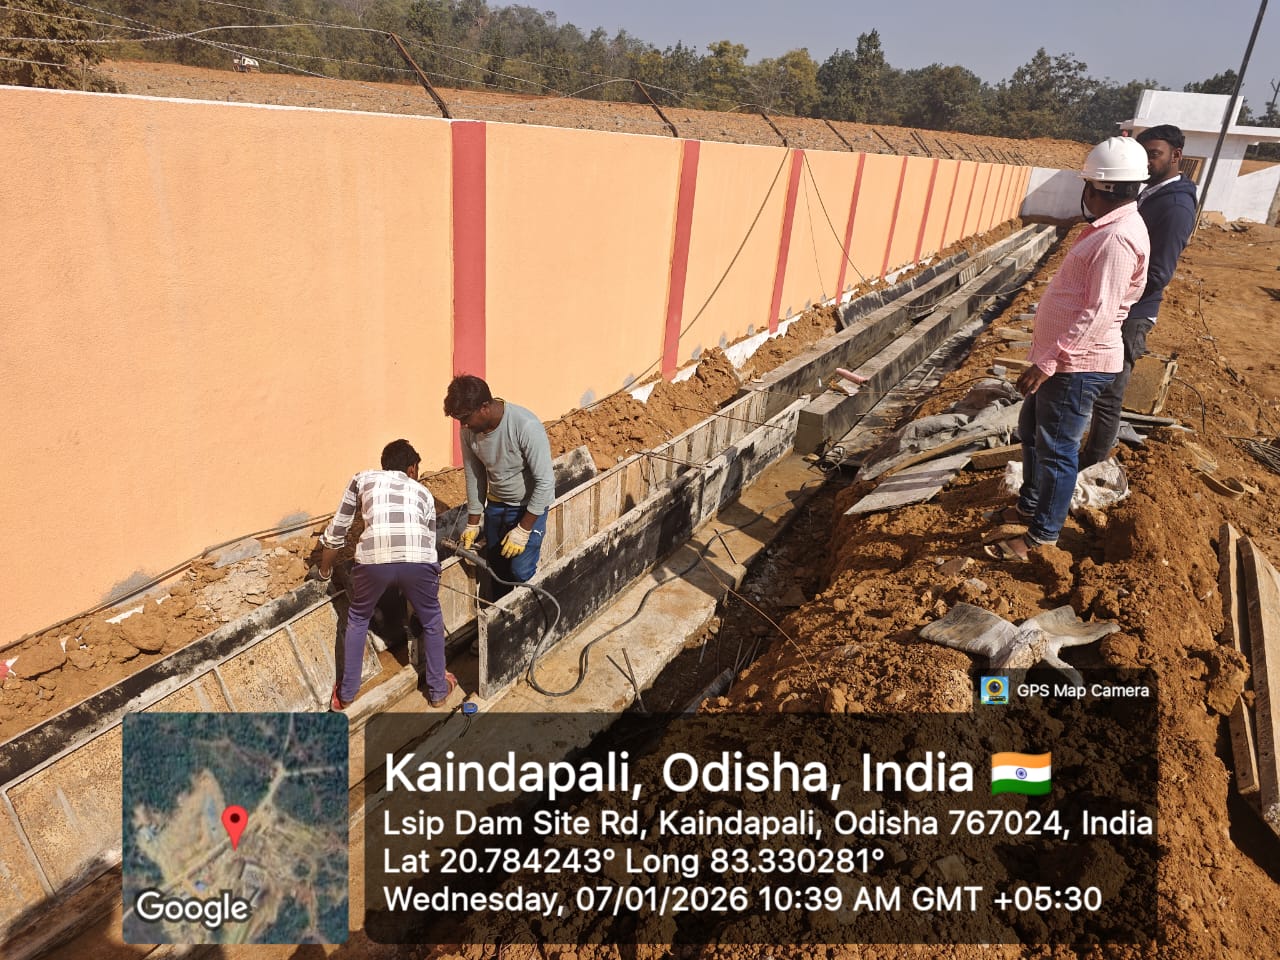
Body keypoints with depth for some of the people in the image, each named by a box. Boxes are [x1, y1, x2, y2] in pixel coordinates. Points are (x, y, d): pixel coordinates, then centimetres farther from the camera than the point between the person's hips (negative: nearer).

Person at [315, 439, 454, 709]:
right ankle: (438, 690, 38)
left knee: (358, 619, 29)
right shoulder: (423, 492, 31)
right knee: (432, 621, 28)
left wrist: (324, 570, 47)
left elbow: (336, 530, 30)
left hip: (373, 557, 0)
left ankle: (346, 692, 38)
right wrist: (421, 582, 53)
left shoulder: (363, 479, 29)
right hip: (417, 558, 0)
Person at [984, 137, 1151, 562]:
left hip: (1077, 363, -11)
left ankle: (1043, 534, 15)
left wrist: (1047, 362, -25)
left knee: (1056, 449, 1)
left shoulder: (1118, 238, -21)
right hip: (1062, 357, 11)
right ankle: (1029, 506, 39)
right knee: (1031, 431, 22)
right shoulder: (1108, 228, 12)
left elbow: (1097, 313, -25)